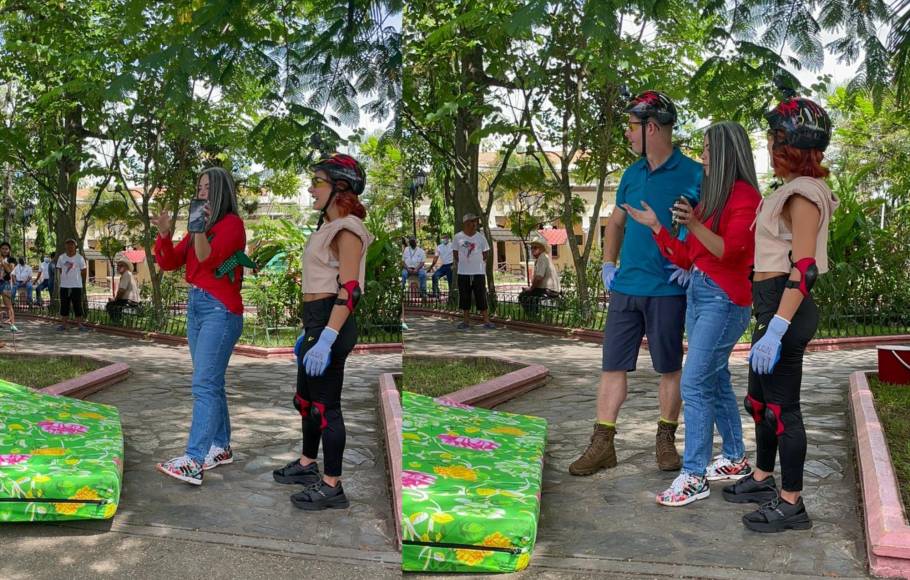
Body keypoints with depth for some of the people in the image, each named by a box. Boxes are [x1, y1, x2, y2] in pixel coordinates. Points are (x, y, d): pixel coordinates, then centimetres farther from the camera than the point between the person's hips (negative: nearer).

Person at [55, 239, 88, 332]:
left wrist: (83, 282, 7)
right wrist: (60, 280, 7)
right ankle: (63, 324, 13)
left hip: (76, 286, -2)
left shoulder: (79, 258, -2)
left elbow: (84, 271, 4)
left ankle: (79, 324, 7)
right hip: (64, 286, 2)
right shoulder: (61, 257, 5)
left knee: (77, 306, 0)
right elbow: (59, 270, 12)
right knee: (64, 306, 6)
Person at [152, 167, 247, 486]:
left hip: (220, 310, -8)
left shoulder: (232, 224, -7)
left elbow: (208, 259, -19)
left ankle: (193, 462, -17)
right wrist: (164, 235, -5)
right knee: (211, 383, 12)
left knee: (204, 385, -14)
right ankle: (221, 446, 22)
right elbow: (169, 262, 11)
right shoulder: (198, 228, 15)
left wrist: (199, 228, -32)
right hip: (195, 306, 8)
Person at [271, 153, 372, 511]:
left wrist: (325, 340, -28)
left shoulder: (347, 229, -14)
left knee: (325, 405, -2)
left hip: (331, 324, -10)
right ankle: (307, 464, 39)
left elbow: (348, 290, -22)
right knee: (305, 399, 21)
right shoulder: (330, 227, 16)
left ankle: (332, 487, 9)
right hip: (316, 321, 10)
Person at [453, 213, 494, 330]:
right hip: (463, 272, 1)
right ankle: (466, 321, 16)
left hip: (478, 272, -1)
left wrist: (479, 262, 3)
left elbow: (486, 254, 9)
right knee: (465, 297, 6)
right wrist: (459, 264, 4)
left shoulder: (480, 236, 0)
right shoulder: (458, 237, 0)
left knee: (481, 297, -1)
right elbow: (455, 254, 9)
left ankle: (486, 321, 4)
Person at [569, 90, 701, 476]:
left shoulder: (692, 174, -6)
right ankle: (602, 445, 9)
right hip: (625, 286, 5)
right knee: (613, 365, 3)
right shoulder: (632, 174, 11)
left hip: (667, 290, -5)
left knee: (670, 368, 8)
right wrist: (608, 264, 13)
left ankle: (666, 441, 23)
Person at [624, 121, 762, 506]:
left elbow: (730, 250, -19)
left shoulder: (745, 195, -8)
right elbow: (685, 258, 14)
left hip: (724, 299, -9)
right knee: (716, 381, 14)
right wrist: (654, 226, 8)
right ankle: (735, 460, 26)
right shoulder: (709, 197, 17)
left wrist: (694, 225, -33)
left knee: (694, 384, -12)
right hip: (697, 293, 9)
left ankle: (694, 476, -7)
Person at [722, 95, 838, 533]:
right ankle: (762, 479, 34)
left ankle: (791, 504, 10)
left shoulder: (803, 194, -15)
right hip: (771, 305, 10)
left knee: (781, 406, -2)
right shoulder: (794, 191, 15)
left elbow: (804, 269, -23)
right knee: (760, 399, 19)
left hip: (784, 308, -10)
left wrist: (776, 330, -28)